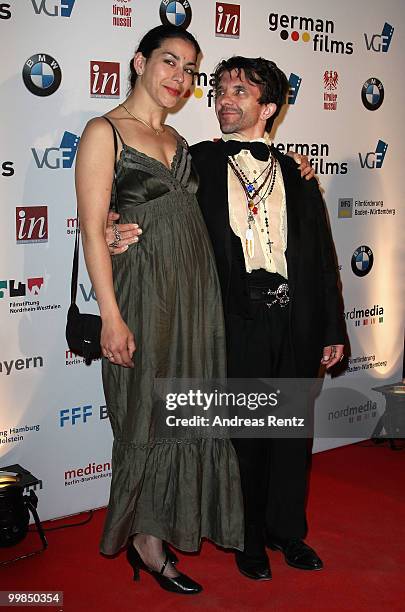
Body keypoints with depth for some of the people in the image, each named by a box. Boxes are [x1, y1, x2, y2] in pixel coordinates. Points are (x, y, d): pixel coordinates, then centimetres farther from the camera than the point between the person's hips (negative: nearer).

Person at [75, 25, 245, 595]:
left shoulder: (176, 139, 16)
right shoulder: (105, 132, -6)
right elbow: (93, 229, -11)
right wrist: (111, 315, -17)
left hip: (195, 289, 7)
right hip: (144, 290, -7)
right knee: (149, 415, 3)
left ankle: (169, 523, 29)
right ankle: (147, 540, 20)